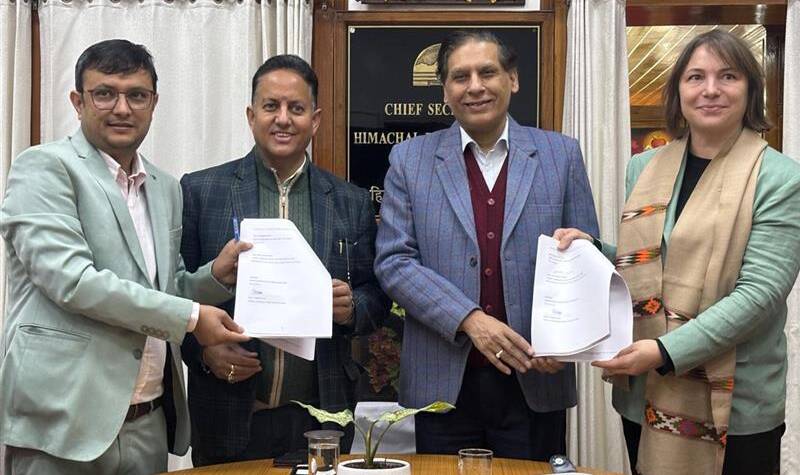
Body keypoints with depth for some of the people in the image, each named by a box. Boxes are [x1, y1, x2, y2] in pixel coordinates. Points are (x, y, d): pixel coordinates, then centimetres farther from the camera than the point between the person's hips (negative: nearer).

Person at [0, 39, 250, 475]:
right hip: (66, 422, -6)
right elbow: (71, 280, -17)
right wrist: (190, 317, -14)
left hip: (150, 422, 7)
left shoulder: (166, 188, 14)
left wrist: (216, 275, -1)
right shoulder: (44, 167, -6)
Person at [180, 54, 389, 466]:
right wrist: (202, 350, -14)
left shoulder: (352, 202, 6)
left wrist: (352, 306, -11)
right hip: (228, 416, -1)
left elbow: (375, 296, 10)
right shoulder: (201, 191, 0)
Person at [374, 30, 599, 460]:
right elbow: (393, 261, -4)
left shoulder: (561, 155, 4)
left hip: (536, 382, 1)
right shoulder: (409, 160, 2)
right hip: (443, 386, 0)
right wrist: (469, 319, -16)